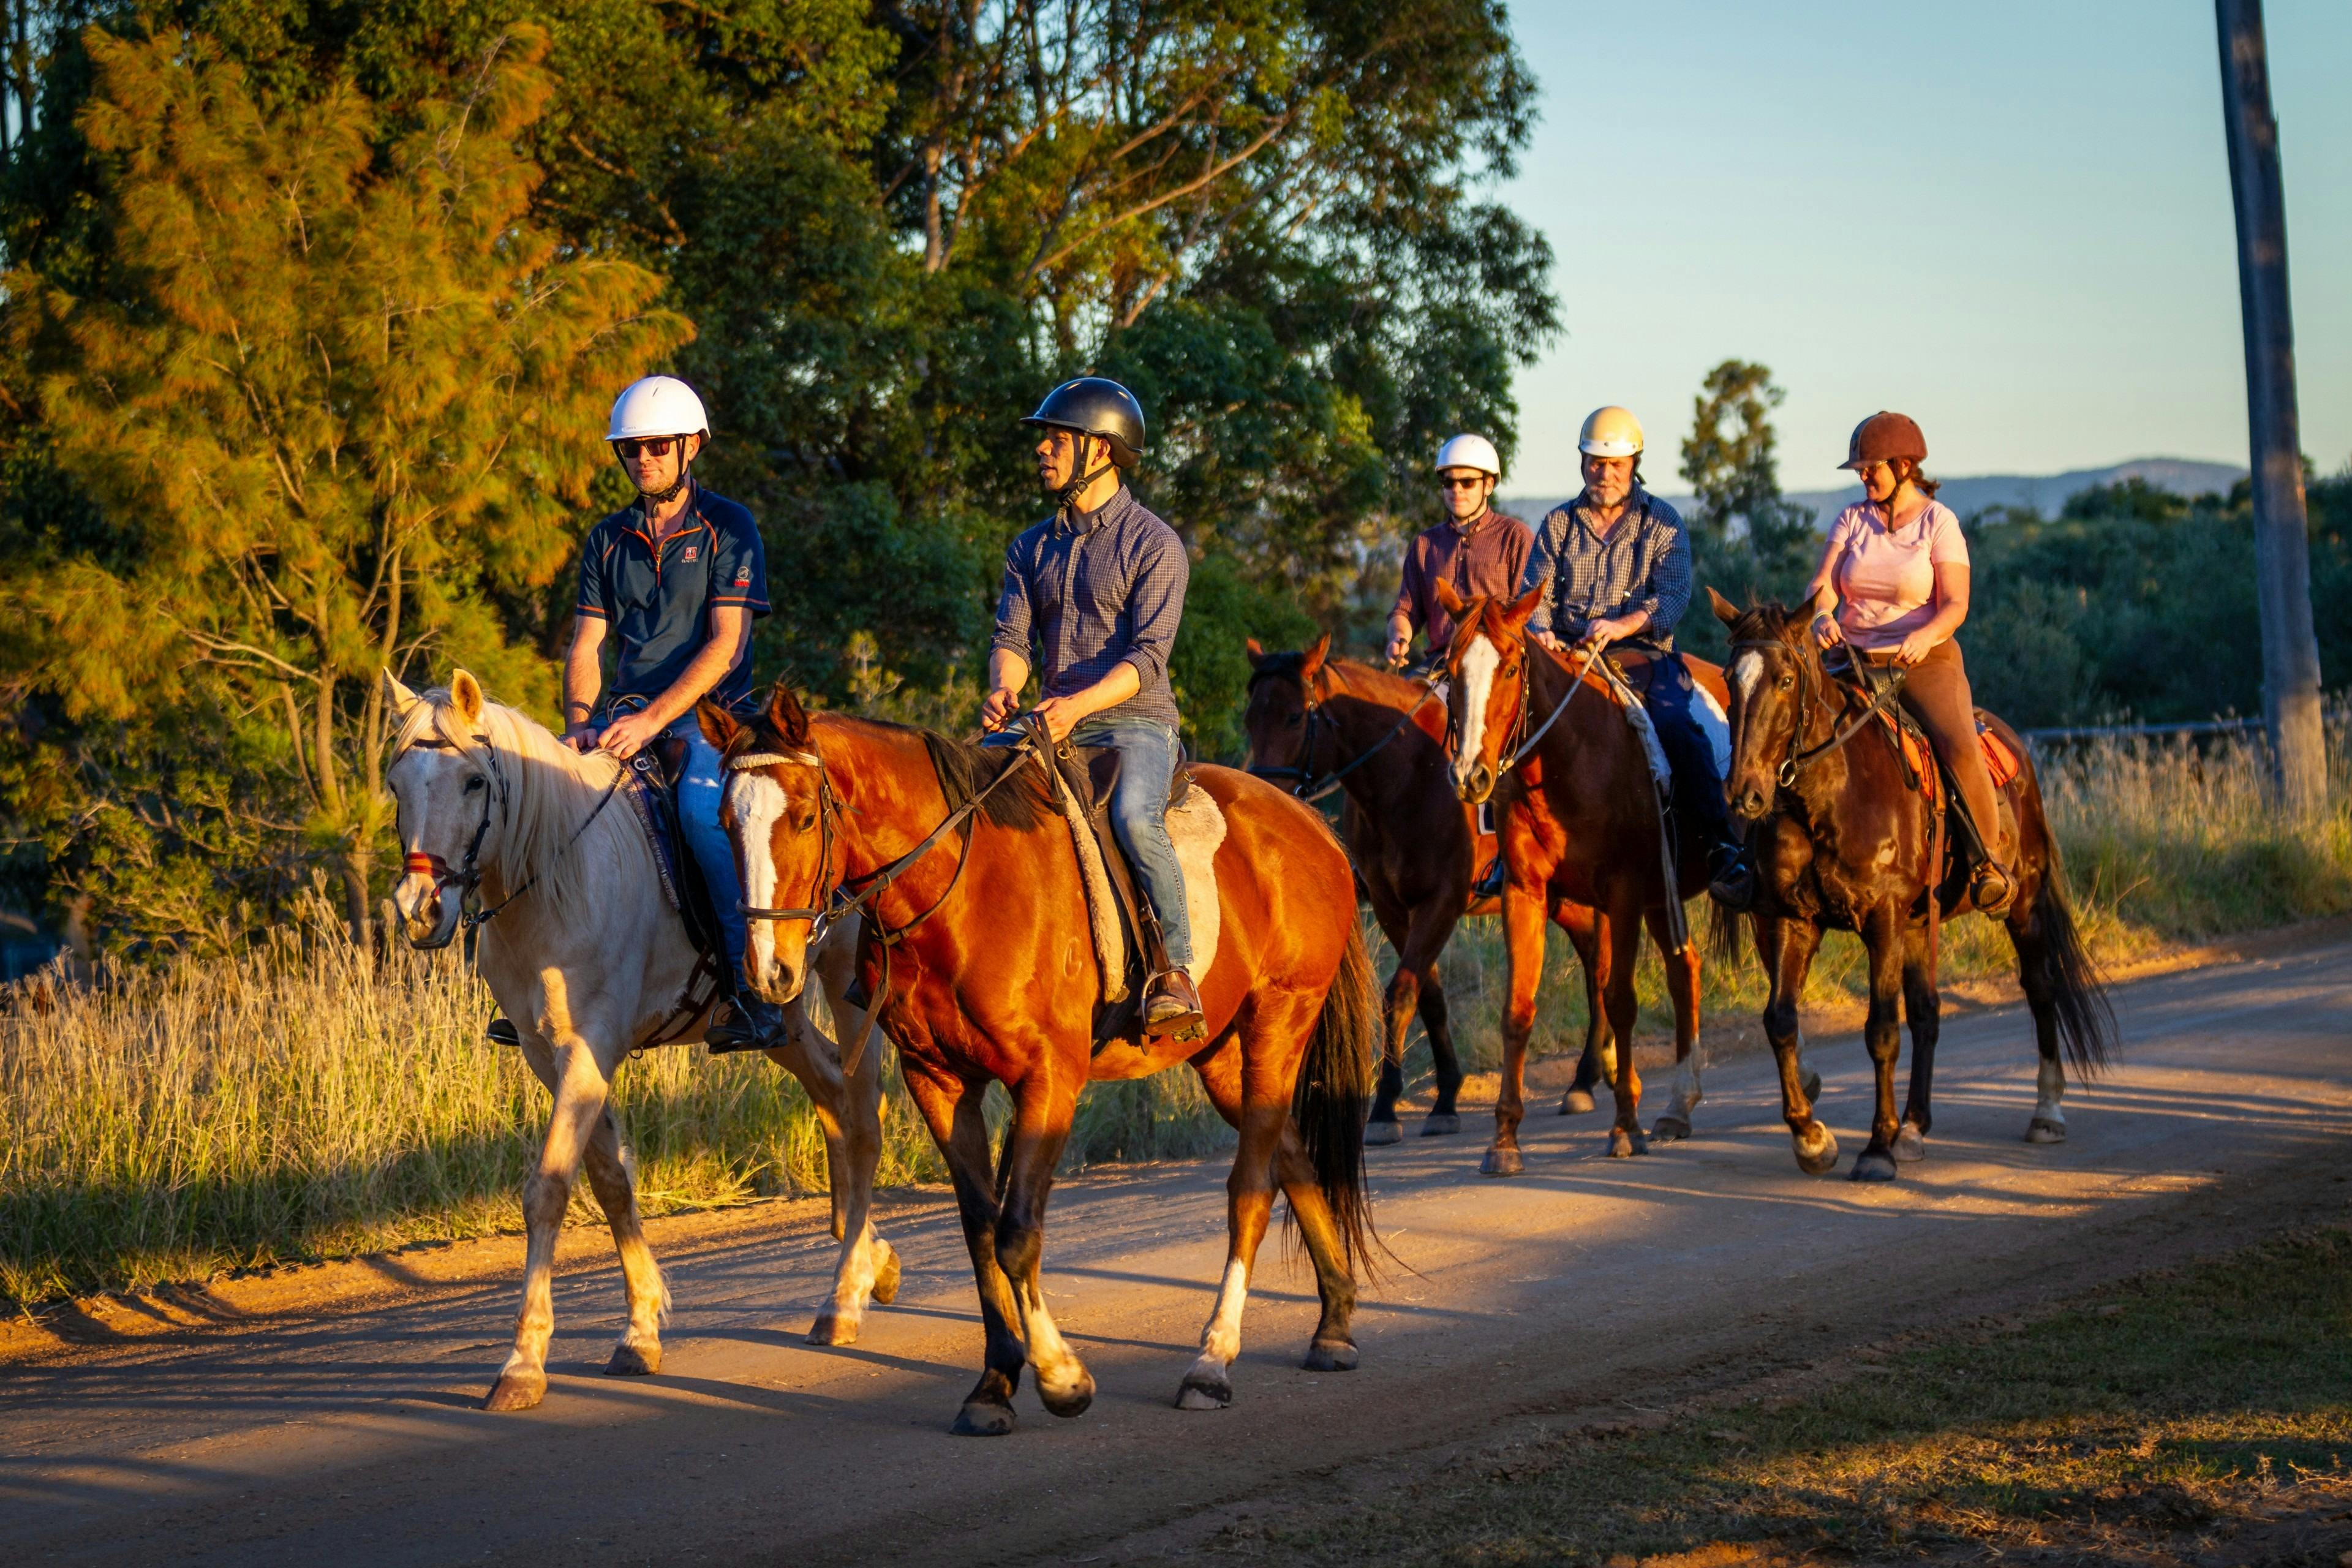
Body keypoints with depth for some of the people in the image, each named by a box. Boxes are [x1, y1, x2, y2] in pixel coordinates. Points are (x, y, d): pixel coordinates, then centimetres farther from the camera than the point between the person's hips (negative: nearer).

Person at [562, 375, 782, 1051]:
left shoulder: (727, 528, -1)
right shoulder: (608, 540, 15)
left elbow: (724, 646, -11)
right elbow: (586, 645, 11)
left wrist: (653, 719, -22)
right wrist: (579, 724, -10)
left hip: (710, 712, -6)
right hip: (629, 712, 6)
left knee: (701, 805, -36)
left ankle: (755, 991, -36)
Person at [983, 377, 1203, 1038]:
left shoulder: (1154, 545, -3)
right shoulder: (1032, 548, 17)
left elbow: (1148, 656, -12)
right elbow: (1011, 636, 8)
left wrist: (1078, 704, -27)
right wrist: (1004, 690, -16)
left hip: (1134, 720, -6)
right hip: (1052, 726, 6)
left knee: (1134, 818, -35)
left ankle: (1173, 973, -28)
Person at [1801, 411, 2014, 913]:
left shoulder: (1939, 522, -1)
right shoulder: (1852, 519, 9)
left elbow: (1956, 604, -7)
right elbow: (1822, 585, 1)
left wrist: (1926, 635, -28)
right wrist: (1822, 617, -23)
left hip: (1925, 662, -4)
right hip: (1854, 659, 4)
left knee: (1960, 745, -28)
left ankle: (1991, 859, -16)